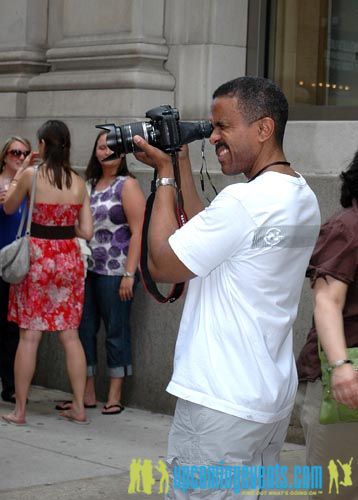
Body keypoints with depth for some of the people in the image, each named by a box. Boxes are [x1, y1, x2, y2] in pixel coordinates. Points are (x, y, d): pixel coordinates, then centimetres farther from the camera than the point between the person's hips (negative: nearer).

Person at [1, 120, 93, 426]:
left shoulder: (31, 175, -10)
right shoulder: (79, 183, 1)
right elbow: (86, 231, 1)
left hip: (36, 257, -3)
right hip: (68, 257, 3)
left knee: (29, 335, 2)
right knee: (70, 335, 10)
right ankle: (79, 408, 13)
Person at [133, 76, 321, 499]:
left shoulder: (244, 200, -20)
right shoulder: (303, 199, 10)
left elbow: (162, 265, -12)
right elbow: (210, 238, 16)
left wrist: (165, 175, -4)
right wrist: (182, 166, 13)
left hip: (222, 405, -9)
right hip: (273, 399, 9)